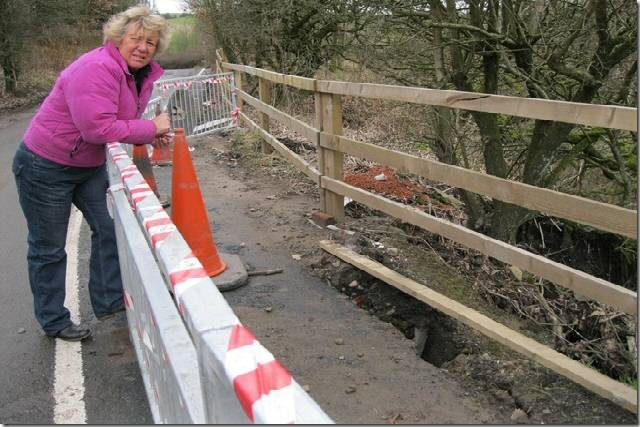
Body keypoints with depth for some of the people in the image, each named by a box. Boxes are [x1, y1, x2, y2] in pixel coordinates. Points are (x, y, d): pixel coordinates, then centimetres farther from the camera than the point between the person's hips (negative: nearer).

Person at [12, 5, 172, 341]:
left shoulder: (142, 74, 1)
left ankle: (109, 301, 26)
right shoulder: (96, 70, -27)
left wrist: (151, 136, -8)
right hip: (45, 168, -8)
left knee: (109, 228, 11)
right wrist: (151, 128, -25)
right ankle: (53, 322, 21)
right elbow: (98, 128, -34)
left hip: (90, 166, 9)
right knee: (48, 248, 6)